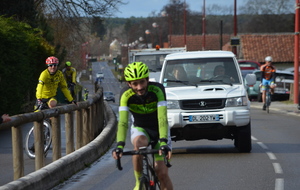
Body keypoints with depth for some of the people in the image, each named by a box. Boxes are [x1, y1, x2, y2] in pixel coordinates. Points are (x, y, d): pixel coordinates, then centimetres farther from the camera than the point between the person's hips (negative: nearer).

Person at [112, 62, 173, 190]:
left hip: (159, 130, 0)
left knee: (162, 173, -10)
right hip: (140, 129, 0)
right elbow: (123, 122, -33)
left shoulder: (157, 90, -29)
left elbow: (162, 118, -37)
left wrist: (163, 142, -49)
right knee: (139, 144, -35)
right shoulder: (126, 94, -24)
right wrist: (119, 145, -46)